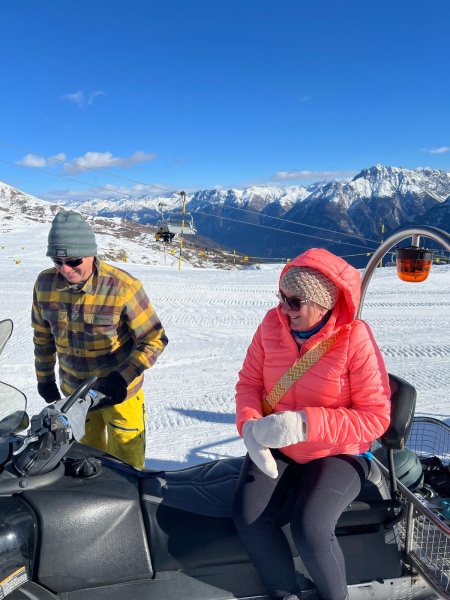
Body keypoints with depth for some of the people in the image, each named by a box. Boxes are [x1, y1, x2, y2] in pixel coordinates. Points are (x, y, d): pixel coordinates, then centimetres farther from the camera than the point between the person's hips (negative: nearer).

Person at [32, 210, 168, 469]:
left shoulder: (123, 286, -23)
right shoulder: (45, 283, -9)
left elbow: (154, 339, -17)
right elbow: (42, 335, 7)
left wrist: (123, 376, -26)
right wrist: (45, 378, 13)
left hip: (119, 391, -4)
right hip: (73, 392, 4)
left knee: (126, 463, 10)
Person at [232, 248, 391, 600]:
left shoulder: (355, 338, -19)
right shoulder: (273, 324, -7)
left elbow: (376, 416, -18)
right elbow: (249, 381, 1)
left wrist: (305, 424, -30)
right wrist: (249, 426, -20)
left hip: (338, 455, -3)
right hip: (275, 448, 4)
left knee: (310, 529, -24)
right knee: (248, 518, -18)